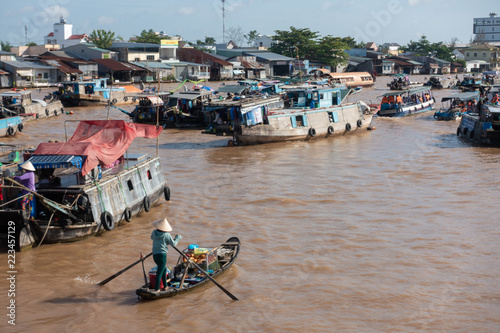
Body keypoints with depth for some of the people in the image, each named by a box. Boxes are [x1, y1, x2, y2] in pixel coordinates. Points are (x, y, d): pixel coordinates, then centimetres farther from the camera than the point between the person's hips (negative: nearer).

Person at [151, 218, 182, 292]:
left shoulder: (154, 232, 4)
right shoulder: (167, 235, -9)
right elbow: (173, 244, 3)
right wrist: (178, 238, 21)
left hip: (155, 255, 6)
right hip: (162, 255, -6)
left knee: (164, 269, 24)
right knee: (159, 273, -4)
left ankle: (165, 286, 29)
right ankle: (156, 289, -6)